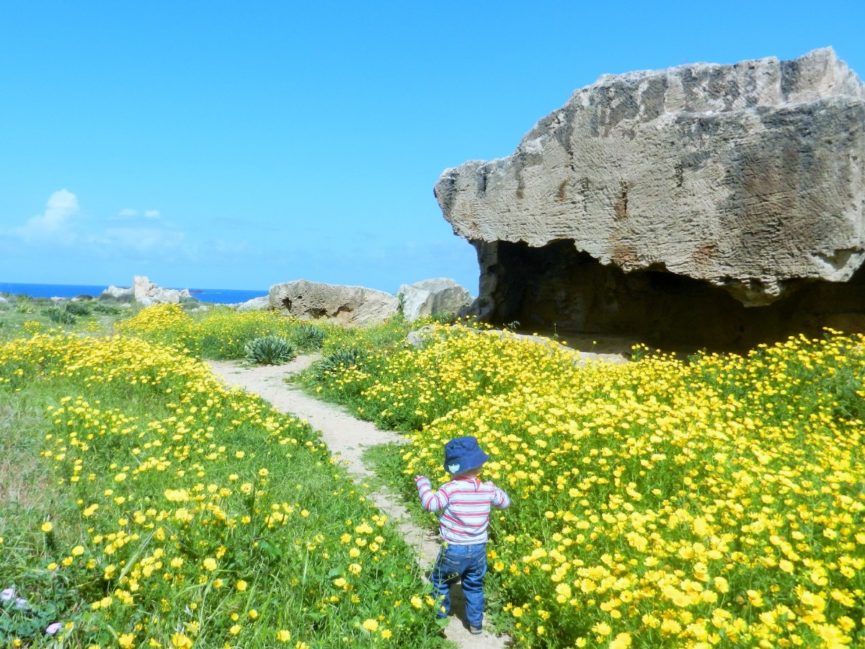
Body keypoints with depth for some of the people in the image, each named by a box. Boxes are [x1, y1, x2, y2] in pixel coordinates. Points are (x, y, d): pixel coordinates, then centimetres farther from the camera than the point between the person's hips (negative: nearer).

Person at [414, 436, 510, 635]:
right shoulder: (488, 489, -6)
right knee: (474, 586, 23)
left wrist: (422, 483, -13)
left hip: (454, 550, -4)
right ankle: (476, 622, 31)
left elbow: (430, 504, -27)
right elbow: (505, 502, 11)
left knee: (439, 582, 20)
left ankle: (440, 616, 30)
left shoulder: (451, 488, -23)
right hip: (478, 549, 4)